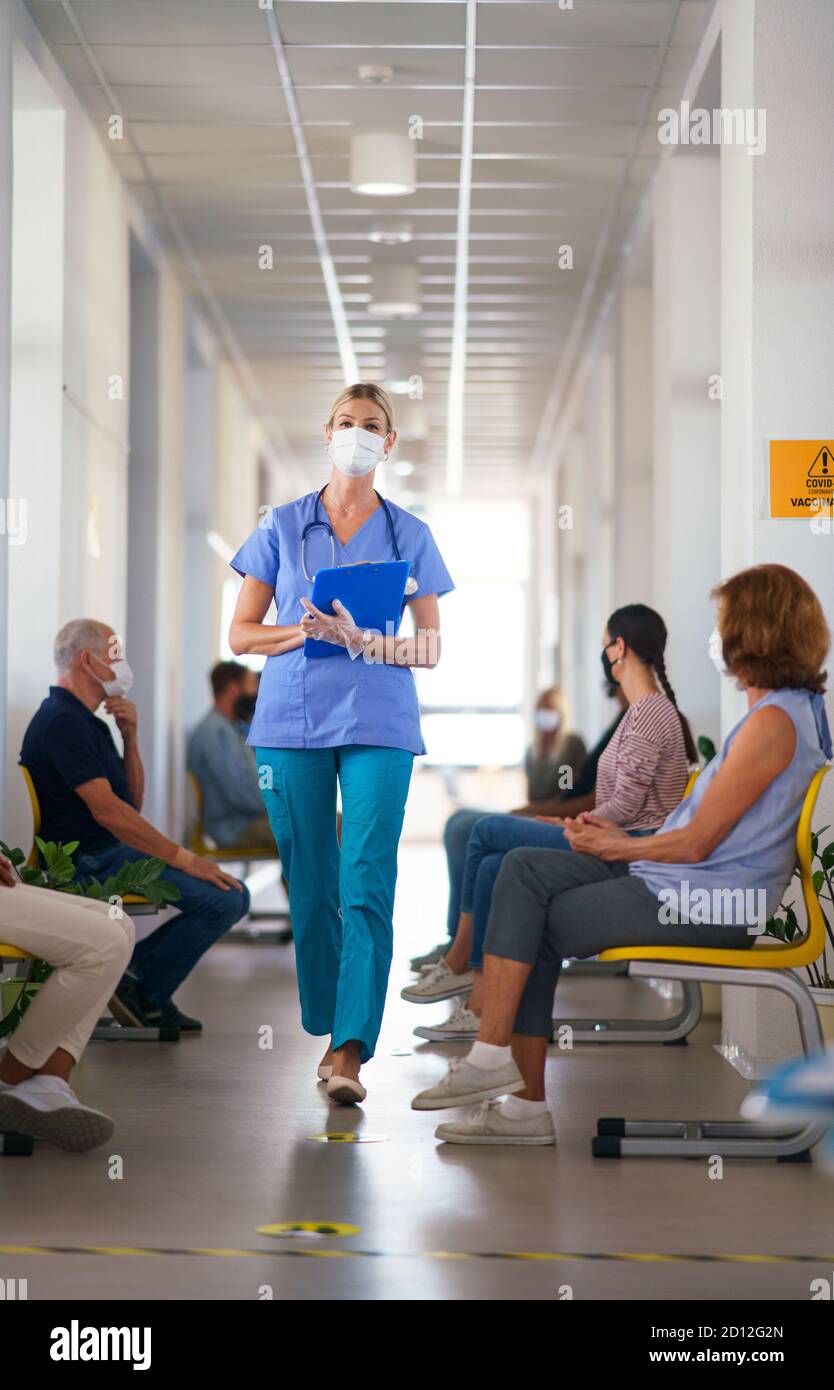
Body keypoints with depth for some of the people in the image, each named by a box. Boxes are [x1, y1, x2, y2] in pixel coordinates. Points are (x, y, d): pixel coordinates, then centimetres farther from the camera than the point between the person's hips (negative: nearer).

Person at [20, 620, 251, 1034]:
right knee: (221, 899, -20)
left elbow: (132, 802, 17)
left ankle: (130, 966, 7)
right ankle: (146, 996, -4)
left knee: (234, 896, 5)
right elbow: (106, 810, -24)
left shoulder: (84, 720, 18)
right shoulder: (62, 721, -15)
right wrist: (183, 857, -23)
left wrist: (130, 737, 3)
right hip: (91, 860, -10)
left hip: (113, 851, 10)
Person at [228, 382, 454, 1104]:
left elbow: (432, 647, 6)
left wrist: (360, 639, -12)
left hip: (378, 724, -1)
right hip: (291, 720, 1)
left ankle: (351, 1051, -15)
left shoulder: (409, 534, 8)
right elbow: (241, 633, 8)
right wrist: (305, 632, -12)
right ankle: (326, 1031, 19)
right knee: (309, 886, 4)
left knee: (367, 886, -12)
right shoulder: (282, 527, 9)